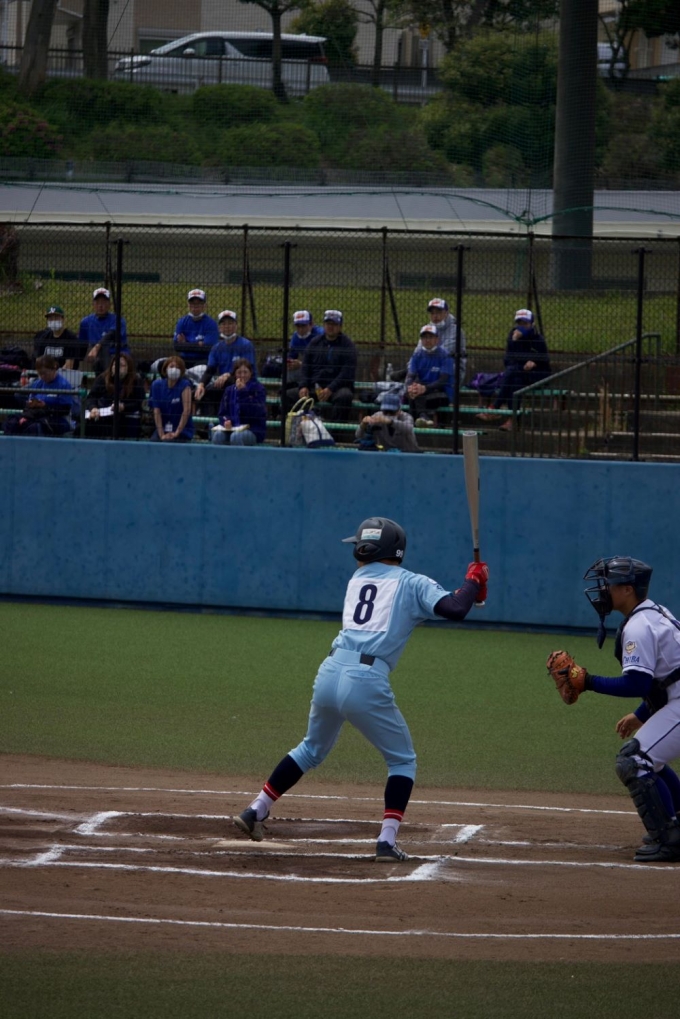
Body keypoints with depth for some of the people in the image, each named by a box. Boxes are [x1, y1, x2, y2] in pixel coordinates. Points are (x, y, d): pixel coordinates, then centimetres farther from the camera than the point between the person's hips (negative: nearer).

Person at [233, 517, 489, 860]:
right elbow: (456, 609, -7)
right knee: (402, 760, 14)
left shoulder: (357, 581, 21)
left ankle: (256, 811, 27)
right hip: (368, 681, -4)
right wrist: (475, 580, 12)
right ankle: (387, 841, 1)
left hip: (330, 673, 4)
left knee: (312, 749, 29)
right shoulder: (412, 584, 7)